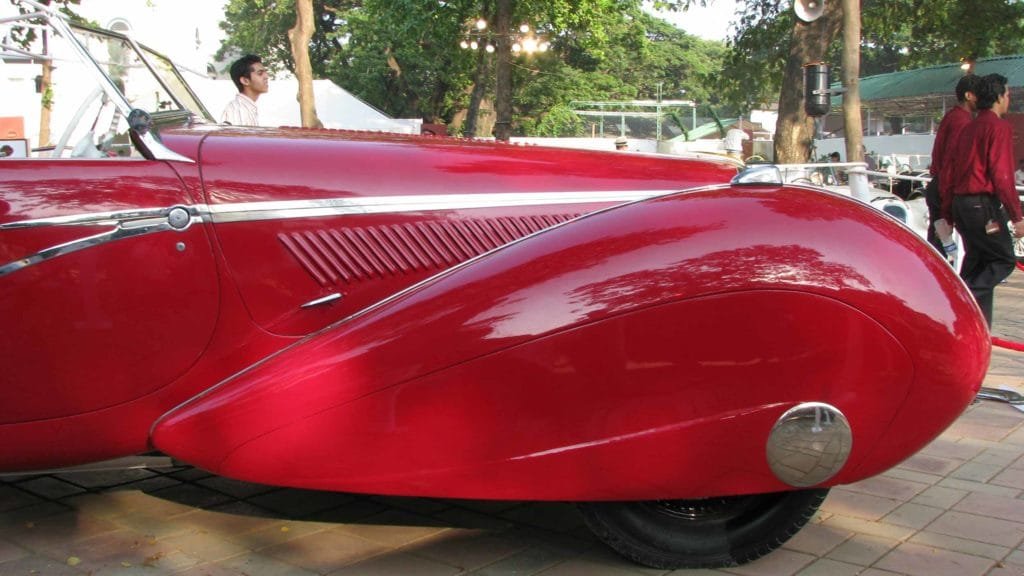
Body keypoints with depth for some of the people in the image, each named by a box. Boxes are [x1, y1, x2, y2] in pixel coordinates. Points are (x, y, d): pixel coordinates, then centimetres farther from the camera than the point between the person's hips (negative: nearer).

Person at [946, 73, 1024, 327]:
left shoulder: (968, 128, 15)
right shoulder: (999, 127, -10)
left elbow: (948, 172, 16)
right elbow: (1002, 175, -17)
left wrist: (946, 213, 21)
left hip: (961, 203, 8)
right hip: (984, 204, -8)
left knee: (976, 261, 13)